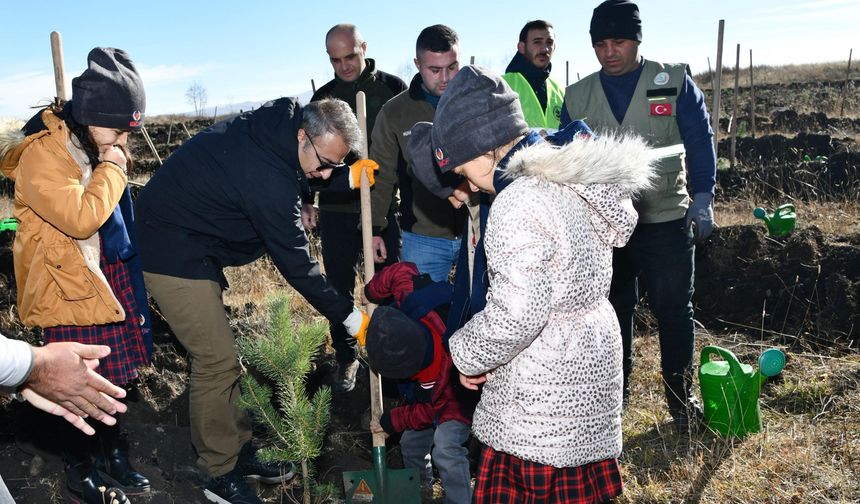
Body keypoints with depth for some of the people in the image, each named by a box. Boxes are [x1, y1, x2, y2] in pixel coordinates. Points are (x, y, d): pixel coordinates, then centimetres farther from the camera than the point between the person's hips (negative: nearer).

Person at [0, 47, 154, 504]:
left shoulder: (98, 145, 9)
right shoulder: (42, 156, -19)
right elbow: (81, 218, -31)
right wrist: (112, 167, -21)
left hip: (111, 273, 8)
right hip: (69, 282, -8)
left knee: (113, 374, 15)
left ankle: (110, 454, 32)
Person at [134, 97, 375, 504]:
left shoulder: (273, 123, -5)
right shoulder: (269, 180, -31)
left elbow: (299, 176, 17)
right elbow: (296, 264, -22)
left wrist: (348, 177, 0)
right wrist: (350, 318, -13)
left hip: (186, 242, 10)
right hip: (173, 253, -10)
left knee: (218, 355, 14)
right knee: (217, 362, -6)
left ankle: (238, 451, 26)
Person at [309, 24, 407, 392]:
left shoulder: (392, 88, 1)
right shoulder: (323, 97, 10)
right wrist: (306, 199, 9)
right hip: (336, 210, 3)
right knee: (339, 287, 7)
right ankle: (346, 358, 21)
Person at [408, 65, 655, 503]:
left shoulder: (520, 204, -23)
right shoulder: (578, 184, 4)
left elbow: (514, 315, -26)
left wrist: (468, 354, -9)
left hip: (543, 397, -9)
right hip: (591, 366, 9)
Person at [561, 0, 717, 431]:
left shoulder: (674, 81, 0)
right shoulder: (578, 96, 5)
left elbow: (699, 140, 0)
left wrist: (703, 197, -7)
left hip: (666, 220, -2)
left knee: (673, 310, 5)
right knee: (613, 308, 12)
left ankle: (680, 397, 22)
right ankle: (615, 388, 28)